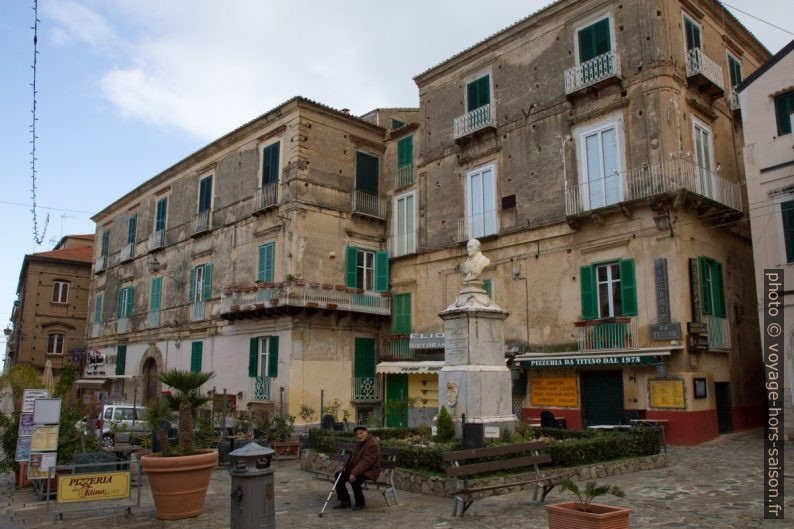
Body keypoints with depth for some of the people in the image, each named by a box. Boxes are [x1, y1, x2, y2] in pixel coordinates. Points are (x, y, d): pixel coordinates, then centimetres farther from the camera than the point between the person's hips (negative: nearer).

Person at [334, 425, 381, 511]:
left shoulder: (372, 444, -20)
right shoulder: (359, 442, 10)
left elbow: (366, 461, -28)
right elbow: (354, 457, 21)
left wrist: (354, 473, -33)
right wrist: (346, 466, 4)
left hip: (370, 471, -10)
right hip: (357, 469, 10)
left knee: (354, 479, -32)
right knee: (339, 475, 1)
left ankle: (360, 503, -9)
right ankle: (344, 501, 6)